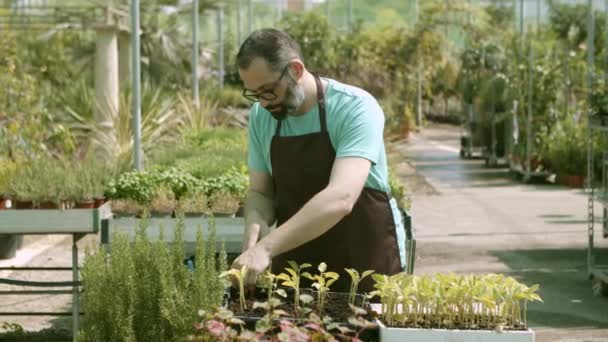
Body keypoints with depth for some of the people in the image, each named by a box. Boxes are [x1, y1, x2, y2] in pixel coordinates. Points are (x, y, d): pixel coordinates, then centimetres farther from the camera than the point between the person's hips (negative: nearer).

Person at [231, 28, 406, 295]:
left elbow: (340, 198, -31)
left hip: (367, 264, -4)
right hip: (296, 265, 4)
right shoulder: (260, 116, 0)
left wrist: (267, 247, -38)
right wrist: (256, 223, -16)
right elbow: (260, 192, 8)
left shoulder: (355, 108, -19)